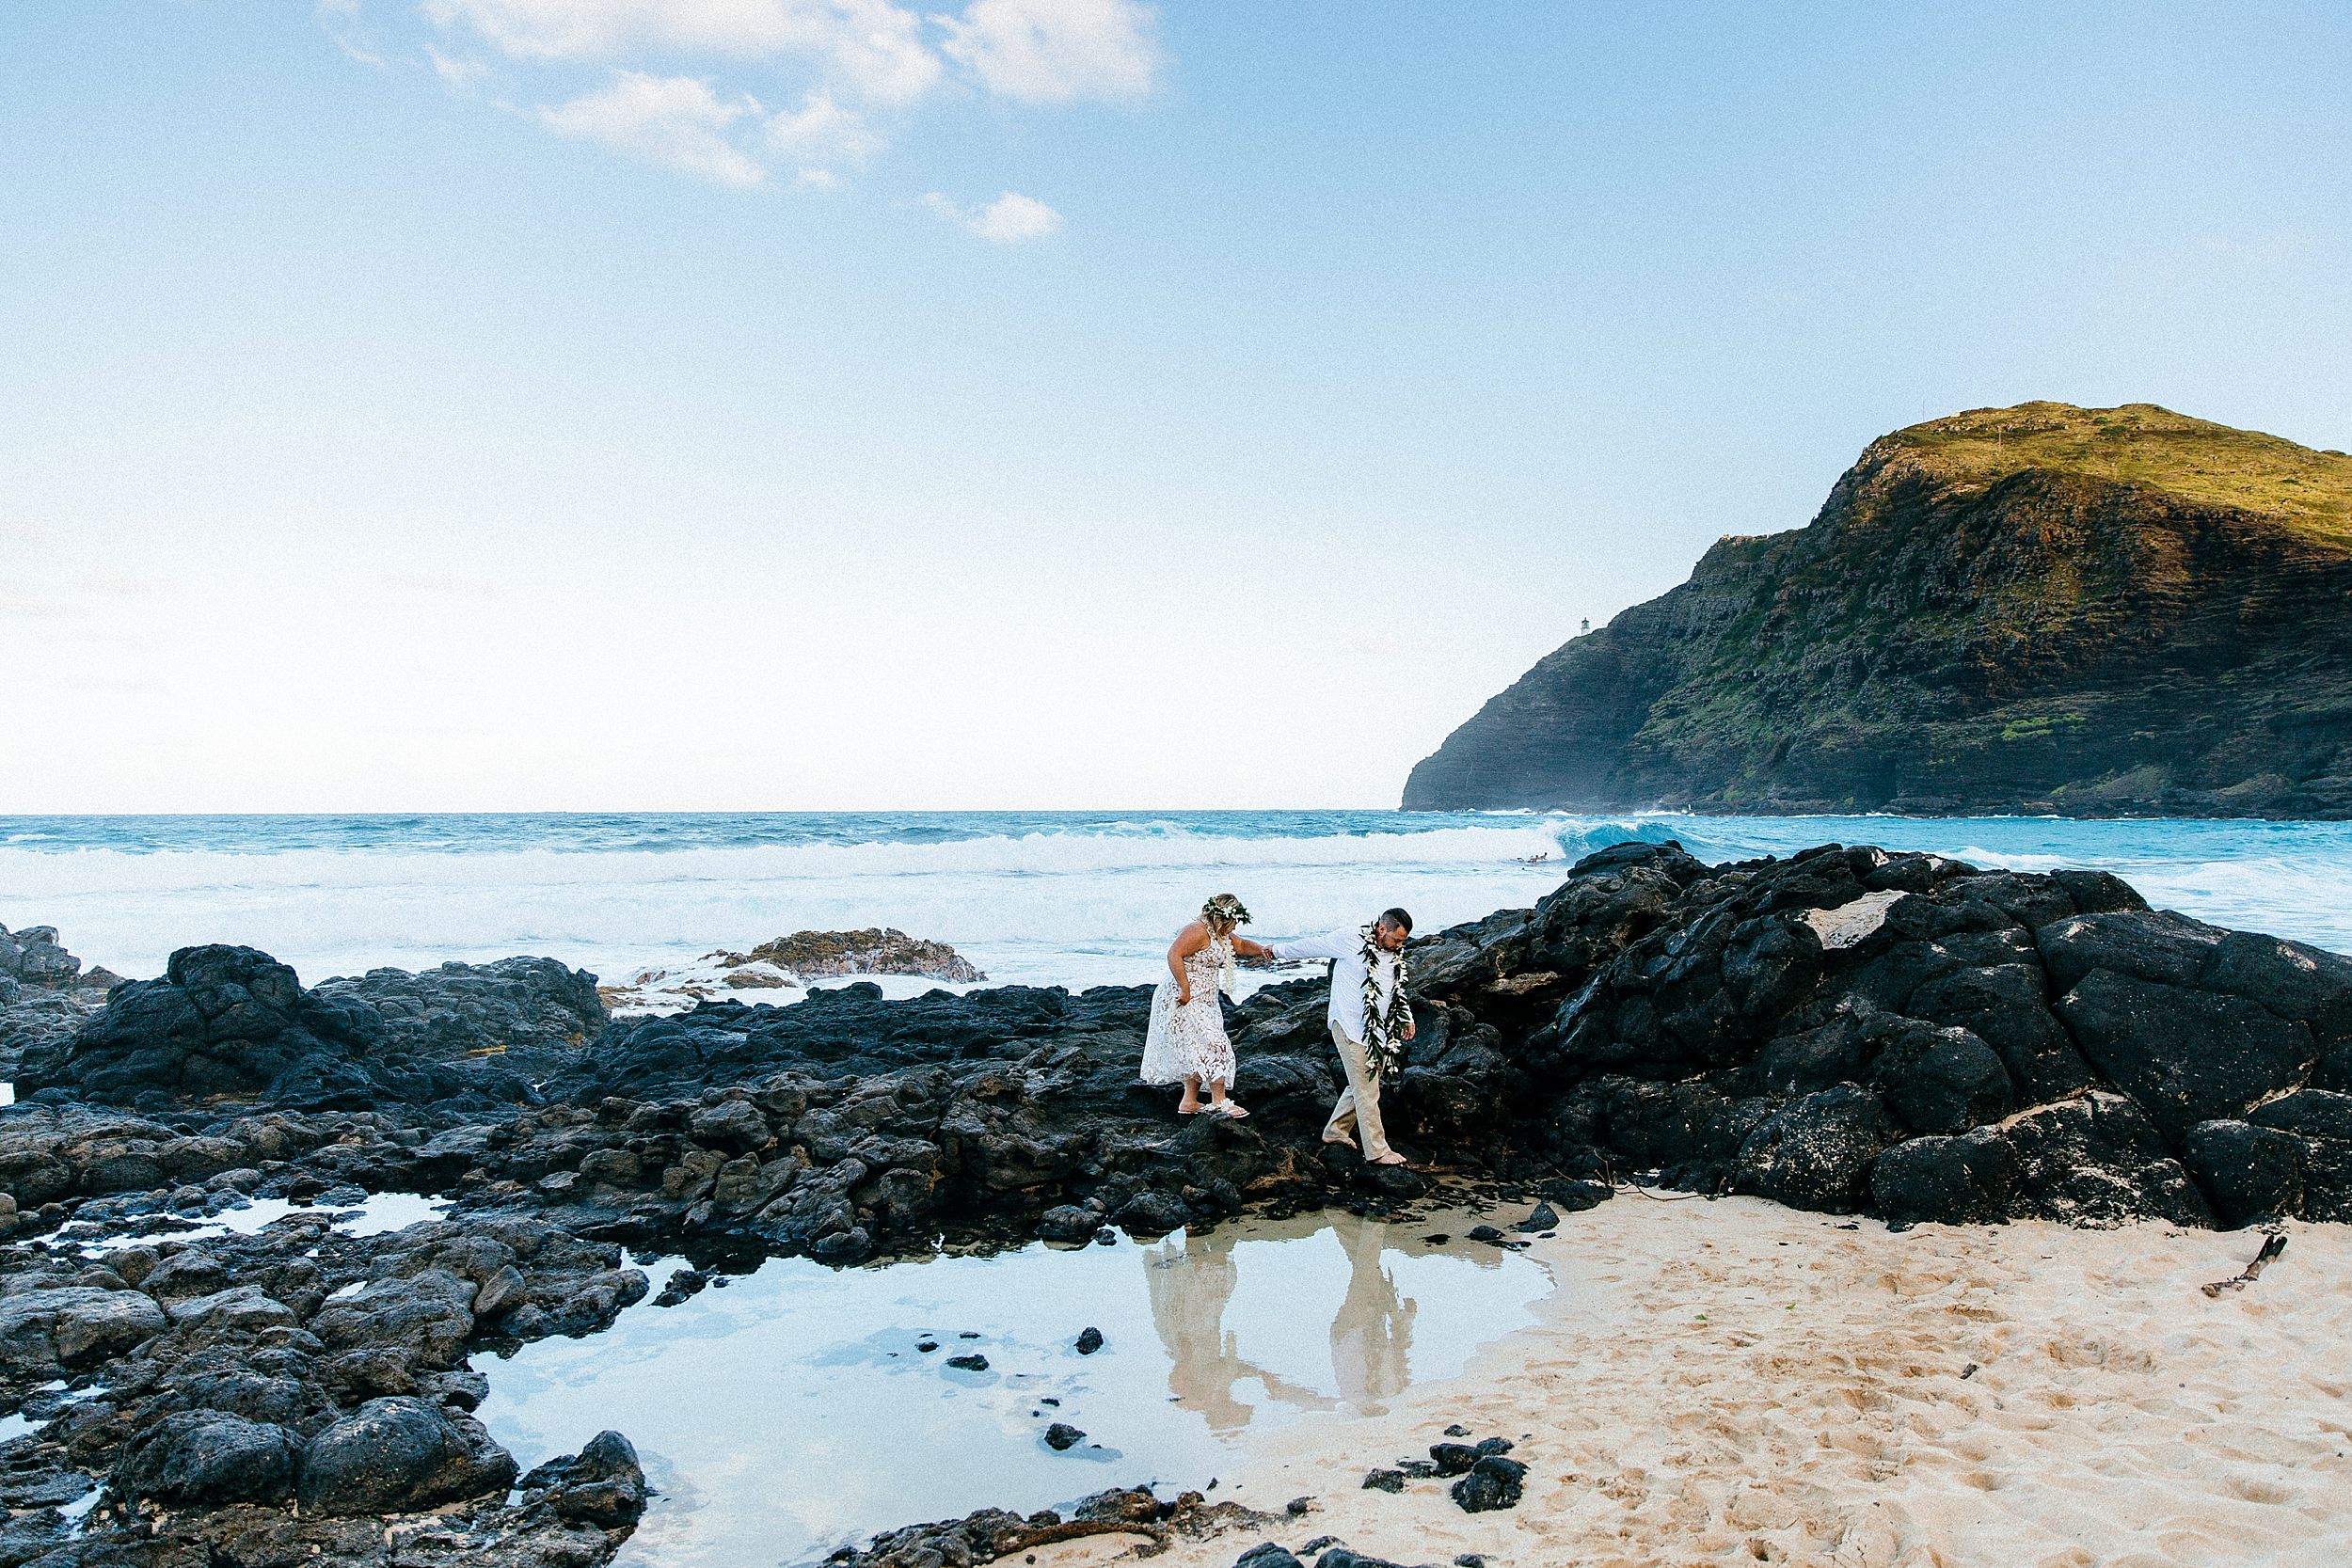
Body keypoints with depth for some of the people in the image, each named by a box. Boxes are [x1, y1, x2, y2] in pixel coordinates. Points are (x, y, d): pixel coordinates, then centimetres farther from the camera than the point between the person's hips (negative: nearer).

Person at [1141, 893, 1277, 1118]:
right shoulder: (1199, 931, -18)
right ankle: (1219, 1101, -6)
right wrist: (1185, 989, -29)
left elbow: (1241, 945, 26)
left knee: (1199, 1052, 11)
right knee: (1212, 1046, -11)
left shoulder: (1220, 934, 15)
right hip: (1184, 1001, -11)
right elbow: (1174, 954, -27)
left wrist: (1259, 950, 4)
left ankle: (1189, 1102, 16)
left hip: (1202, 1002, 11)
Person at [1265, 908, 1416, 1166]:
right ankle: (1377, 1151, 0)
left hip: (1379, 1033, 7)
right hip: (1351, 1029, -7)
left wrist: (1407, 1018, 15)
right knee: (1367, 1091, -6)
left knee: (1362, 1084, 15)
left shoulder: (1396, 955, 6)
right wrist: (1278, 951, 9)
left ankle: (1335, 1130, 32)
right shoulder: (1350, 939, -14)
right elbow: (1312, 946, -1)